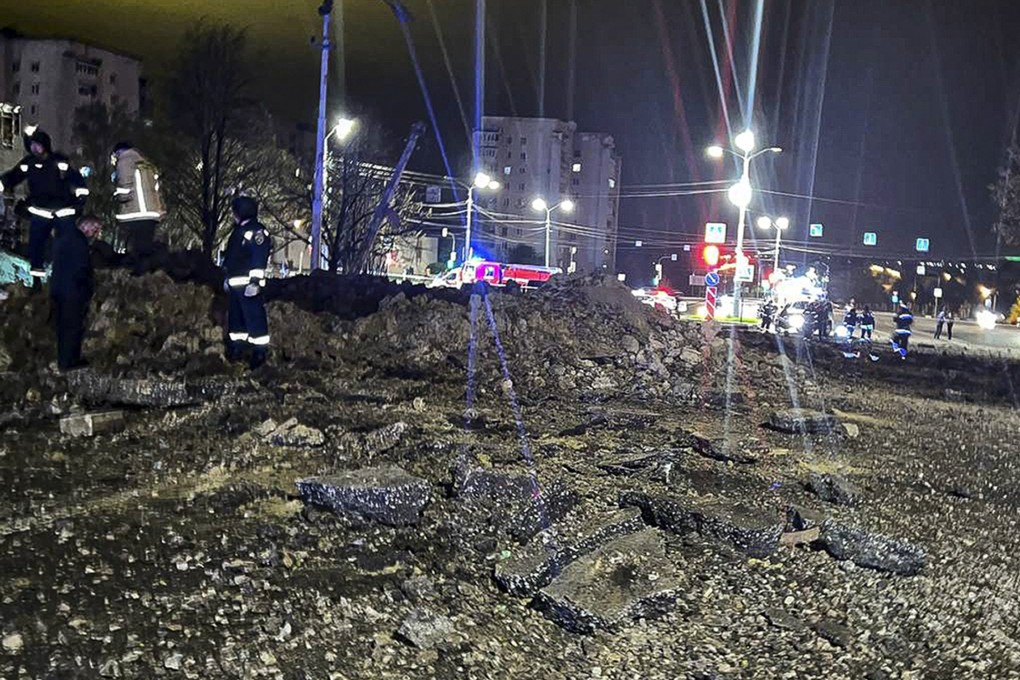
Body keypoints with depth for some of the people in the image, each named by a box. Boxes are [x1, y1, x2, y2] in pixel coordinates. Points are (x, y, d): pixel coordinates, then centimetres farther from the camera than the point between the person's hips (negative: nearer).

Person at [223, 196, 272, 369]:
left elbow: (259, 258, -21)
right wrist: (228, 277, 30)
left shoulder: (256, 231, -12)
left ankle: (260, 352, -6)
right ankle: (236, 349, 27)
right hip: (236, 283, 11)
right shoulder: (239, 231, 20)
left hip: (248, 283, -11)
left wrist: (255, 280, -26)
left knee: (254, 317, -9)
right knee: (235, 317, 16)